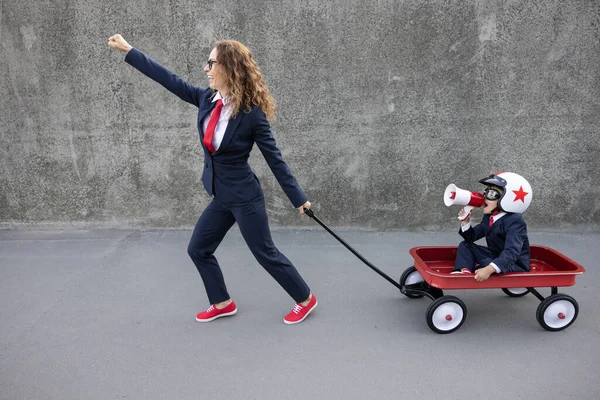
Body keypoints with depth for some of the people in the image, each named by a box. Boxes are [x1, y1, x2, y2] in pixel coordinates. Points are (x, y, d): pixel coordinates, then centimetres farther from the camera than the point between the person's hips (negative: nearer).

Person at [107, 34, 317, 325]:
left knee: (265, 254, 4)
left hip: (244, 197, -7)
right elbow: (170, 80, 7)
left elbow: (274, 159, -14)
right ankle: (223, 304, 35)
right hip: (221, 197, 8)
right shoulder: (207, 99, -2)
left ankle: (305, 299, 26)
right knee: (198, 249, 16)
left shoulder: (252, 113, -19)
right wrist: (128, 50, 11)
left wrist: (298, 198, -9)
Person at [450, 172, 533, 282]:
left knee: (486, 263, -37)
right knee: (465, 245, 4)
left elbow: (511, 252, -38)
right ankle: (464, 271, -22)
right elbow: (472, 237, 10)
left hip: (515, 266, -9)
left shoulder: (515, 222, -24)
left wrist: (489, 269, -50)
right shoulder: (489, 217, 4)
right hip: (496, 257, 9)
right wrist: (465, 222, -11)